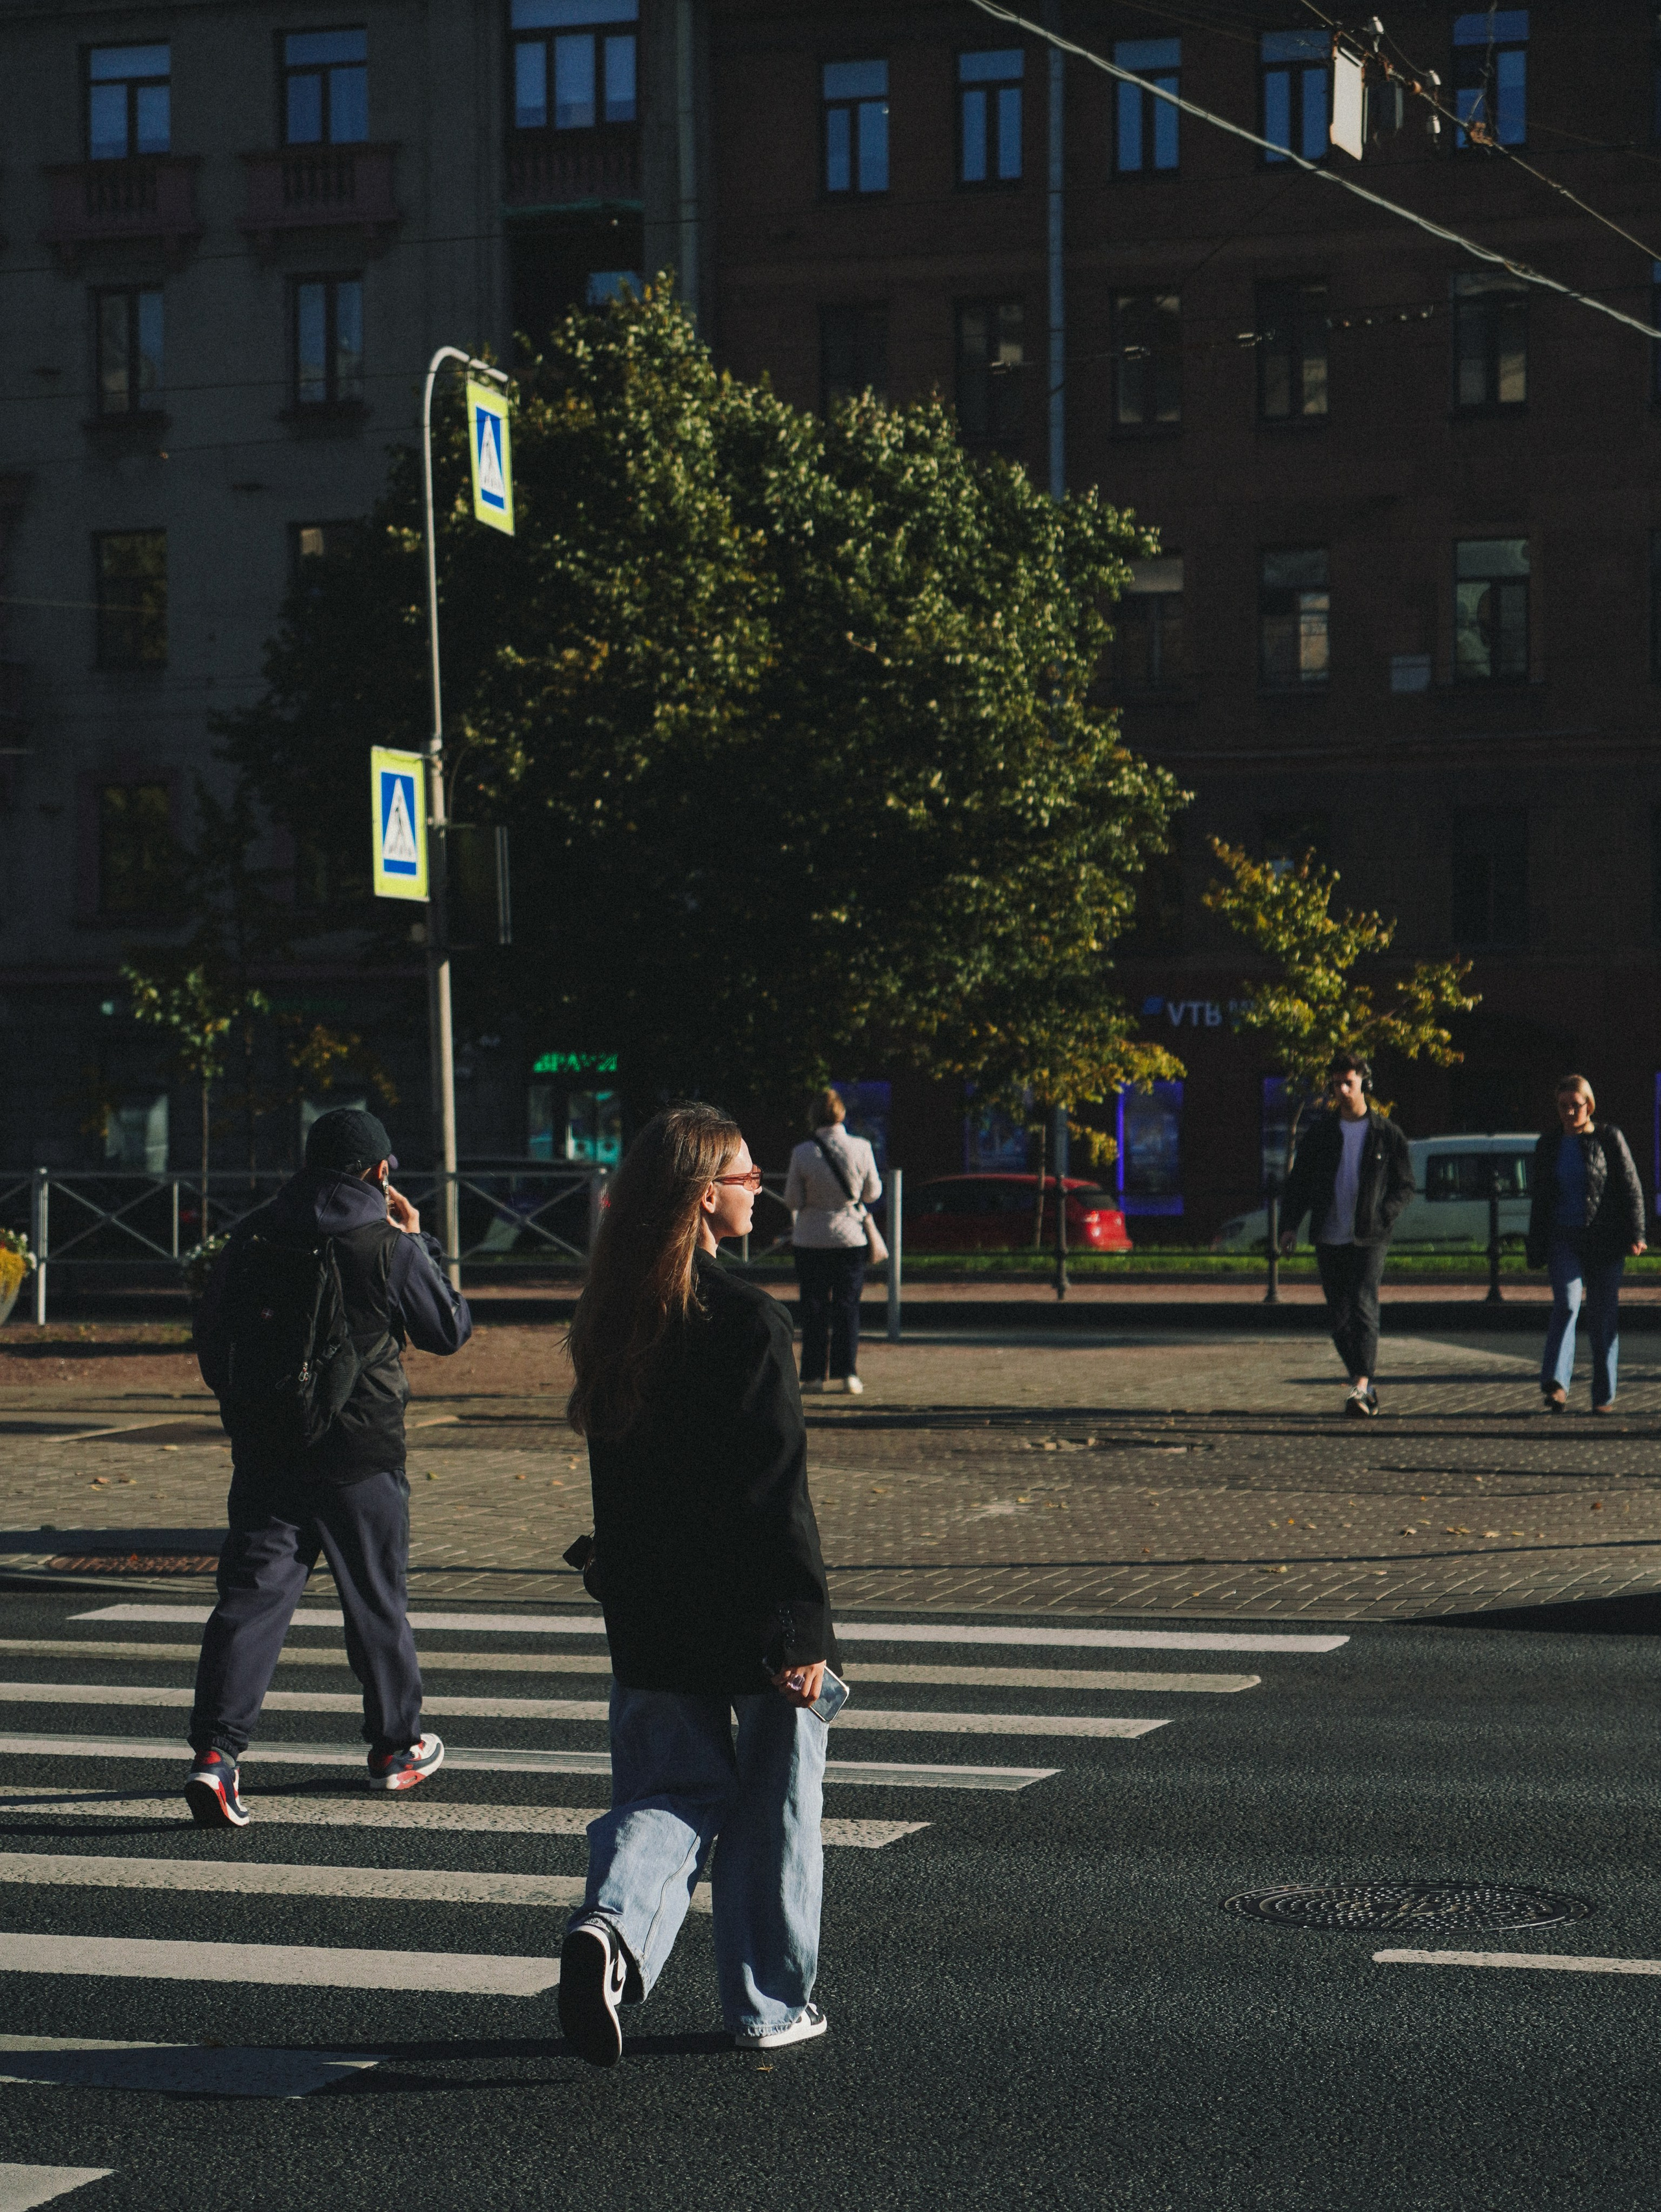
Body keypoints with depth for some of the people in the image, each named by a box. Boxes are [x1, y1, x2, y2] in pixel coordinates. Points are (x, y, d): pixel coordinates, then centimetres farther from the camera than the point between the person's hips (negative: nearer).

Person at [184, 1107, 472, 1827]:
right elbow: (451, 1330, 4)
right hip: (362, 1456, -2)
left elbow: (210, 1344, 10)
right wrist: (418, 1243, 12)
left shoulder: (250, 1240, 2)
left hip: (265, 1452, 2)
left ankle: (216, 1750, -15)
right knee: (376, 1600, 13)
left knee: (251, 1594, 0)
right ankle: (397, 1748, 27)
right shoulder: (388, 1248, -9)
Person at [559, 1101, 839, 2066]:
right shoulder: (748, 1320, -17)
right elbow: (776, 1492, -18)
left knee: (672, 1791, 13)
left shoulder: (611, 1322, 3)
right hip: (747, 1612, -5)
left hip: (648, 1614, 5)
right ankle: (770, 2003, 19)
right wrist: (805, 1624, -14)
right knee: (772, 1807, 10)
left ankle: (612, 1926, -12)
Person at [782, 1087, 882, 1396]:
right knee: (848, 1306, 8)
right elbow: (872, 1193, 3)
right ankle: (846, 1373, 5)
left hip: (811, 1240, -1)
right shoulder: (861, 1149, -8)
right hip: (851, 1237, 1)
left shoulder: (802, 1153, -11)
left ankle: (814, 1374, 8)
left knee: (814, 1307, 7)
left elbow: (793, 1201, -6)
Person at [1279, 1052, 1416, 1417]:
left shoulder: (1386, 1133, 2)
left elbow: (1406, 1186, 5)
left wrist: (1381, 1215, -12)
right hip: (1329, 1239, 4)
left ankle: (1362, 1386, -24)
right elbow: (1298, 1181, 12)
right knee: (1338, 1316, 5)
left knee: (1363, 1305, -18)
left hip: (1370, 1239, -4)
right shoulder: (1320, 1131, 9)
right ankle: (1367, 1382, 18)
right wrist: (1290, 1224, -1)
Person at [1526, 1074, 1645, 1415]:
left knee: (1603, 1317, 2)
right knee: (1567, 1303, -20)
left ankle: (1604, 1396, 13)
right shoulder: (1549, 1145, 10)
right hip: (1563, 1239, 1)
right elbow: (1538, 1198, 15)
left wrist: (1635, 1234, -6)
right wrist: (1537, 1249, 13)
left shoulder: (1609, 1138, 2)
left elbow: (1631, 1188, 1)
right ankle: (1556, 1385, -31)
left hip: (1604, 1240, -1)